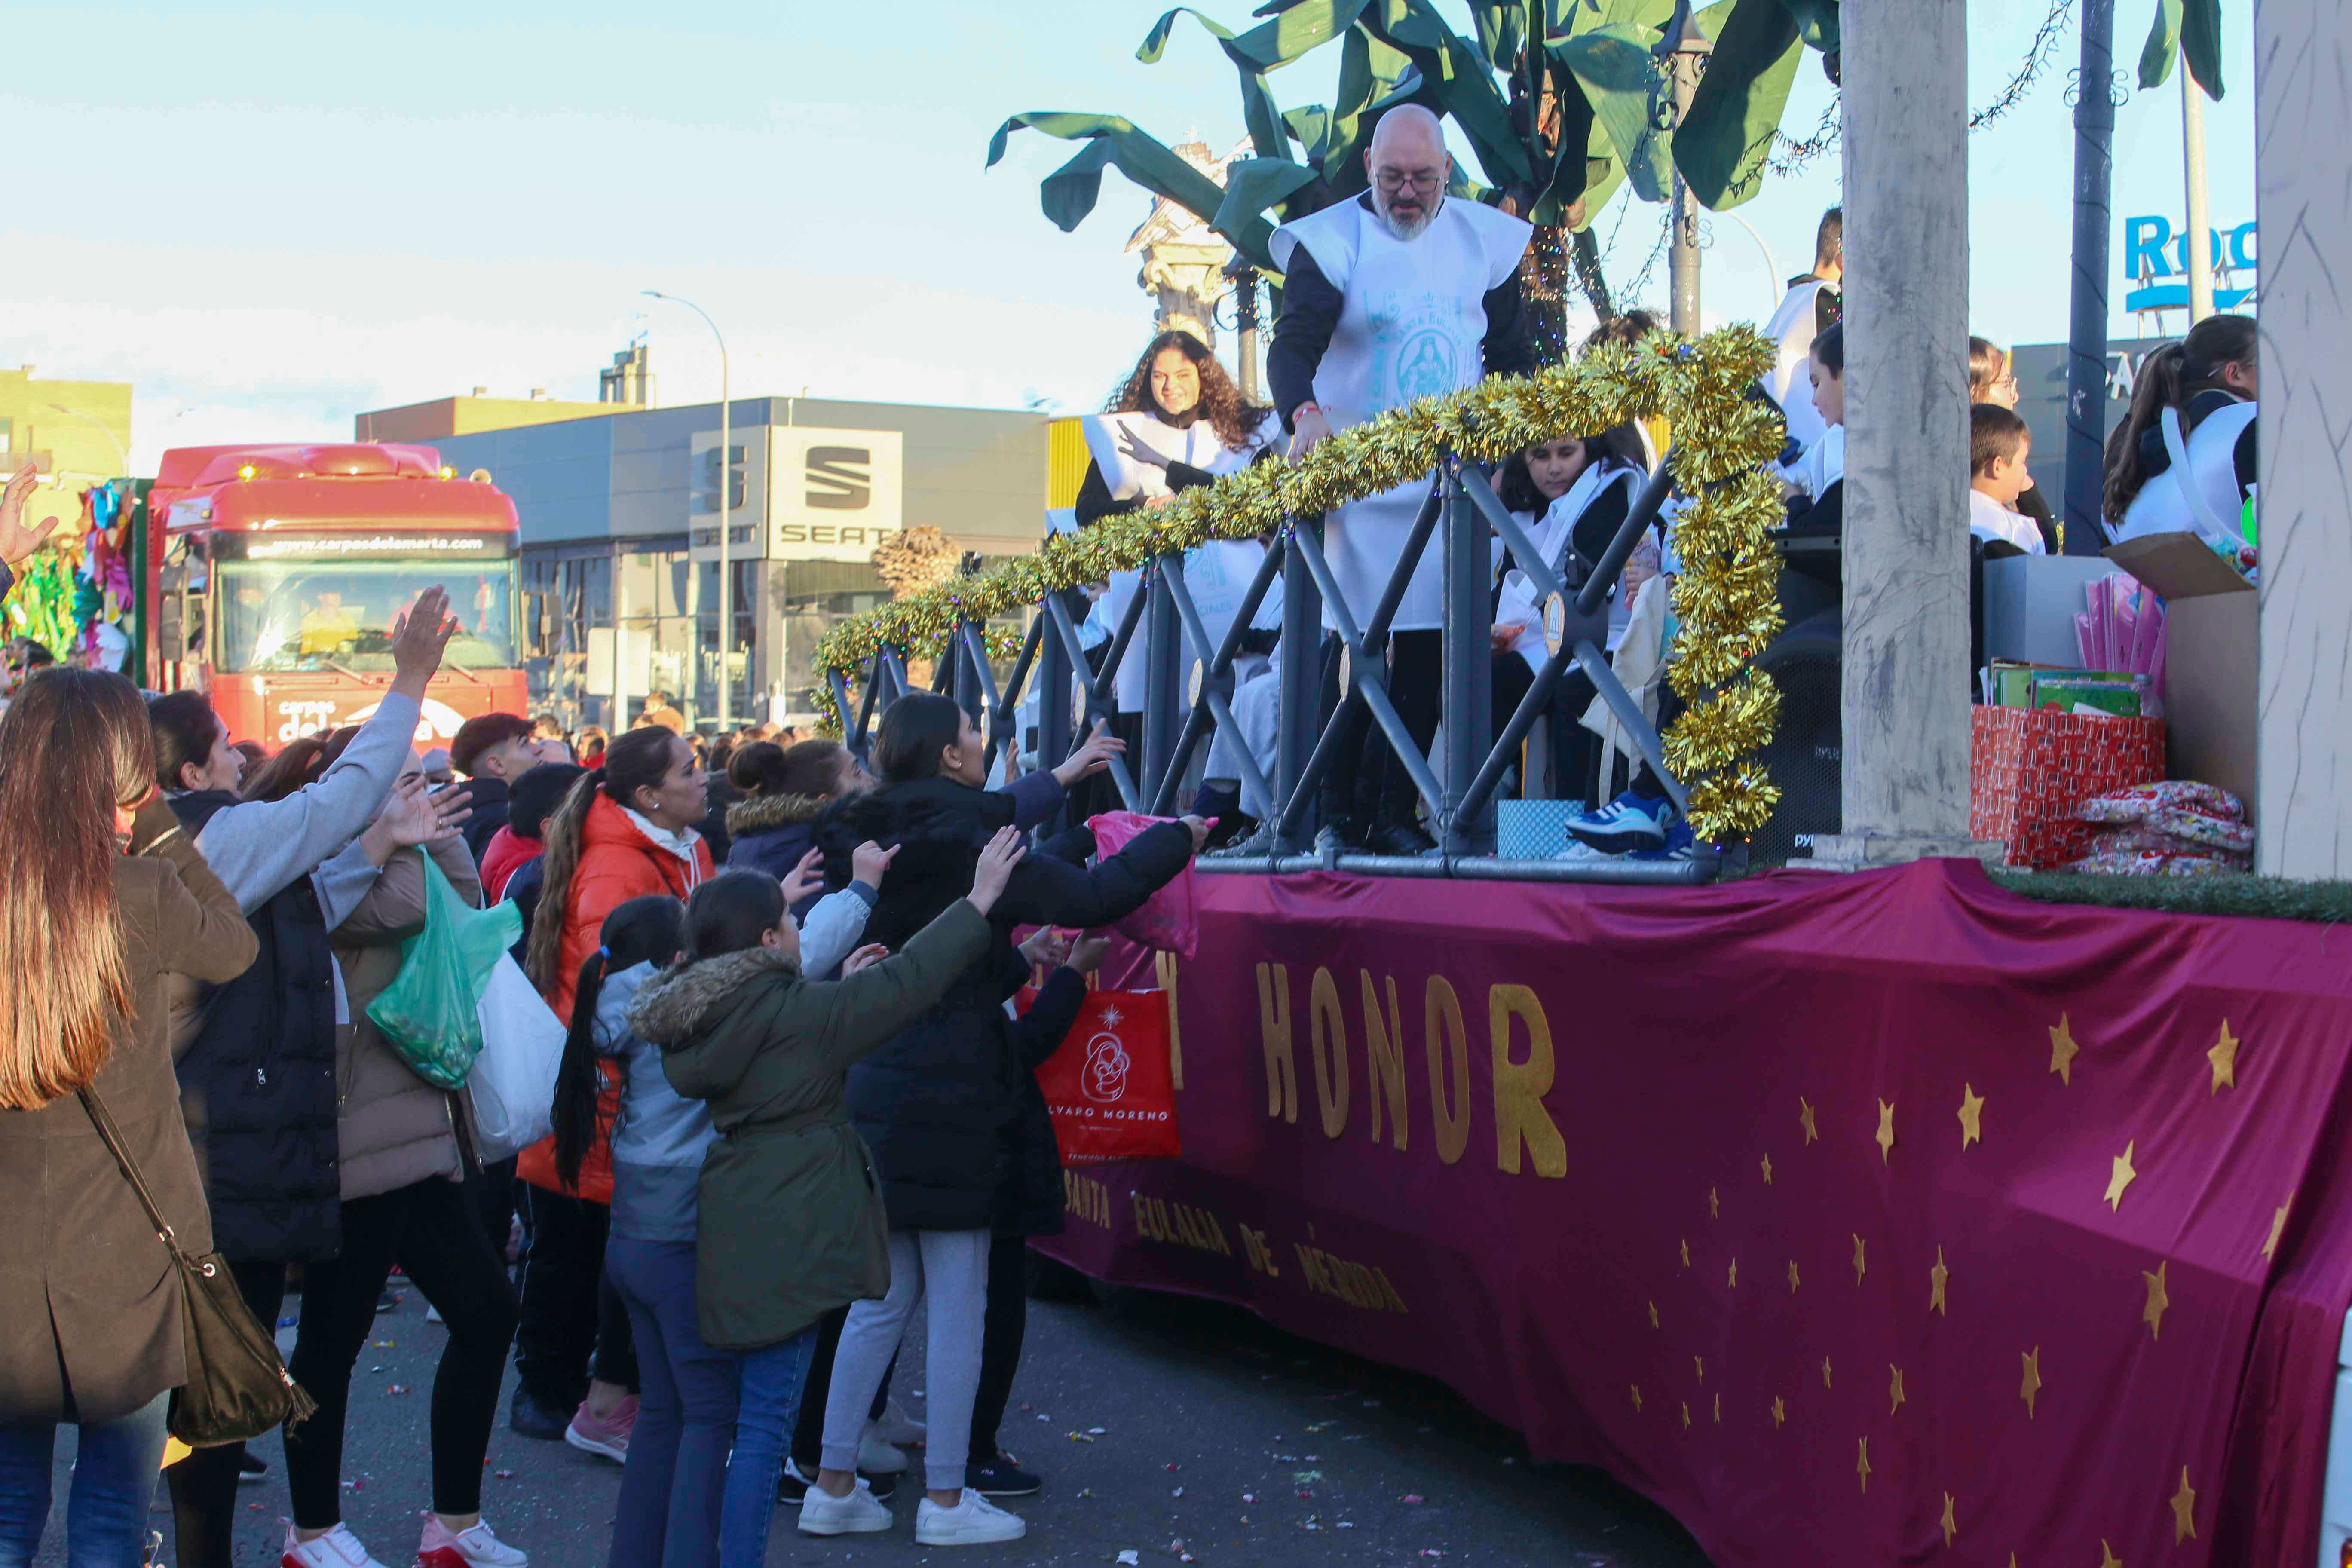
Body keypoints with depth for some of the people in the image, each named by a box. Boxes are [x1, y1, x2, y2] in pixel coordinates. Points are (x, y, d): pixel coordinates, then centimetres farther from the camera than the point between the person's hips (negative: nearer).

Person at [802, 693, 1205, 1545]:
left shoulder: (869, 844, 8)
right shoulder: (969, 845, -14)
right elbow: (1089, 897, -16)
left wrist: (1020, 962, 27)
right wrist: (1176, 839, -2)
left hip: (873, 1099, 7)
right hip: (949, 1107, -7)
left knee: (880, 1299, 15)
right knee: (958, 1308, 3)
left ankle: (833, 1485, 18)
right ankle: (945, 1499, 9)